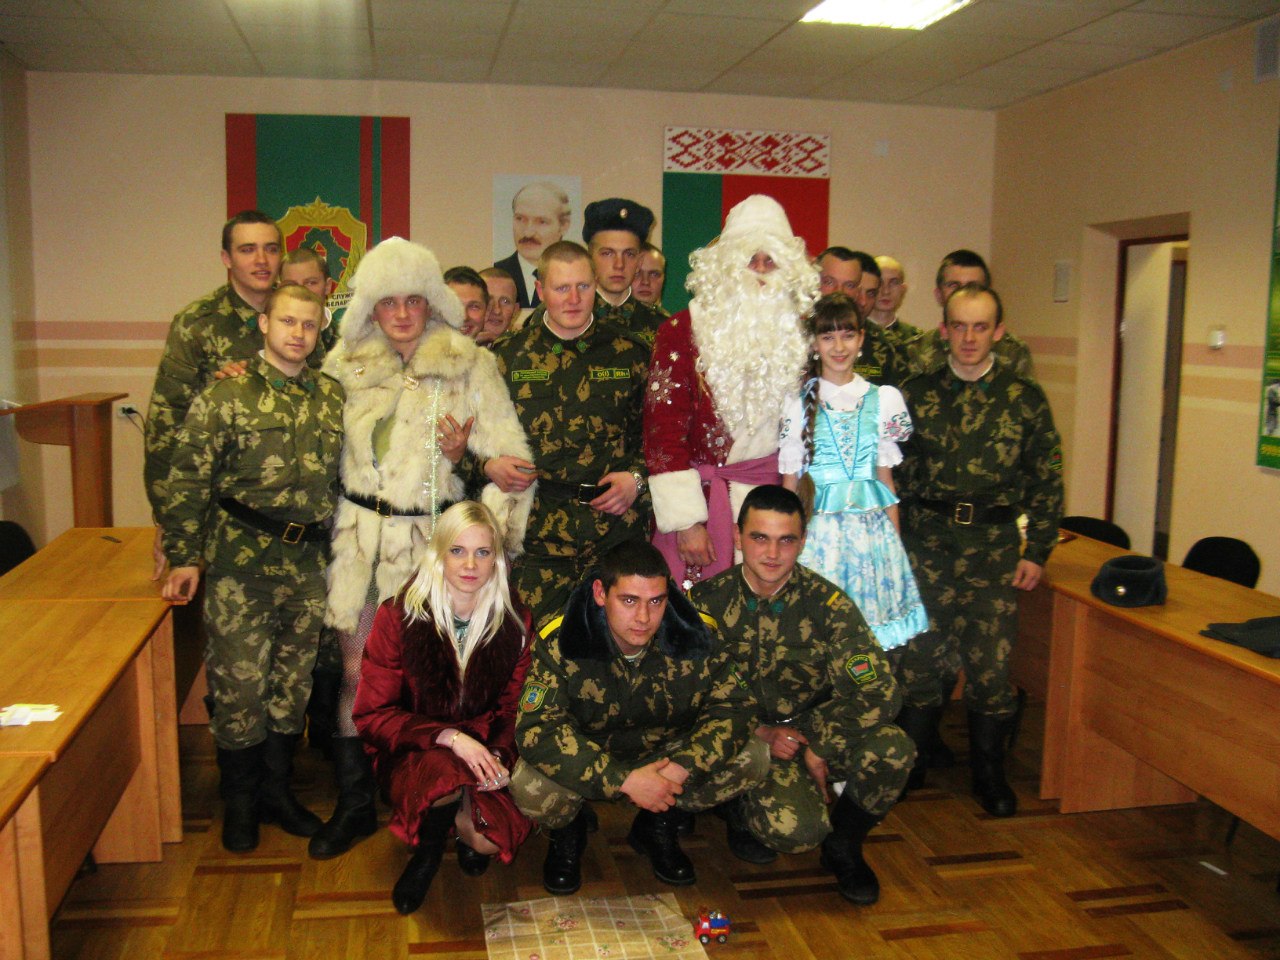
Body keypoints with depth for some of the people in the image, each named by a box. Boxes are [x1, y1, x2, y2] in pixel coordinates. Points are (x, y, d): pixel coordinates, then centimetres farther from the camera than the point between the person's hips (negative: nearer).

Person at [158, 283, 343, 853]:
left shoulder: (332, 396, 9)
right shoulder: (227, 393, -4)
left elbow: (343, 476, 16)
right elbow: (188, 478, -5)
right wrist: (185, 556, -8)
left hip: (309, 560, 4)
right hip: (242, 557, -4)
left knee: (294, 679, 12)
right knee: (239, 681, 1)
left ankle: (277, 790, 28)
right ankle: (240, 802, 20)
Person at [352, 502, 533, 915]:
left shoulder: (515, 624, -2)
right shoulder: (399, 618, -9)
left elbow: (513, 709, 3)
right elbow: (371, 714, -11)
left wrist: (498, 754, -21)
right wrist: (450, 737, -25)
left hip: (484, 753, 2)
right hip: (413, 753, -1)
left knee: (490, 840, -27)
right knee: (448, 772, -36)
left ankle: (467, 835, 13)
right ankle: (429, 849, -1)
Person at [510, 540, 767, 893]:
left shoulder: (695, 635, -19)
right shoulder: (559, 642, -26)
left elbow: (733, 707, -15)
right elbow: (537, 729, -31)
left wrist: (681, 768, -31)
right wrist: (624, 779, -38)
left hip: (664, 755, 3)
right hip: (587, 765, -2)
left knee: (752, 757, -17)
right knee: (530, 786, -34)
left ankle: (657, 827, 9)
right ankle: (566, 834, 7)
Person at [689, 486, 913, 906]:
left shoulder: (826, 602, -9)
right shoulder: (707, 601, -8)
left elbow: (880, 693, -16)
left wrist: (812, 745, -22)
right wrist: (757, 735, -16)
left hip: (813, 735, 2)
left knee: (892, 748, -29)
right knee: (794, 828, -31)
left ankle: (843, 846, 2)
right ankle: (743, 811, 8)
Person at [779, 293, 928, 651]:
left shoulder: (883, 399, 6)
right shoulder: (800, 404, 0)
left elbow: (885, 476, 9)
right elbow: (790, 481, 4)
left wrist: (895, 540, 6)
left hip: (874, 527, 2)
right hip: (820, 525, -2)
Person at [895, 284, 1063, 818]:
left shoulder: (1025, 397, 3)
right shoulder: (916, 393, 5)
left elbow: (1047, 481, 5)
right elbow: (893, 471, 8)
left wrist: (1037, 551, 0)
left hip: (995, 545, -1)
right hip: (925, 539, 1)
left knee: (991, 663, 1)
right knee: (919, 657, 5)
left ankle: (990, 775, 21)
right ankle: (911, 767, 23)